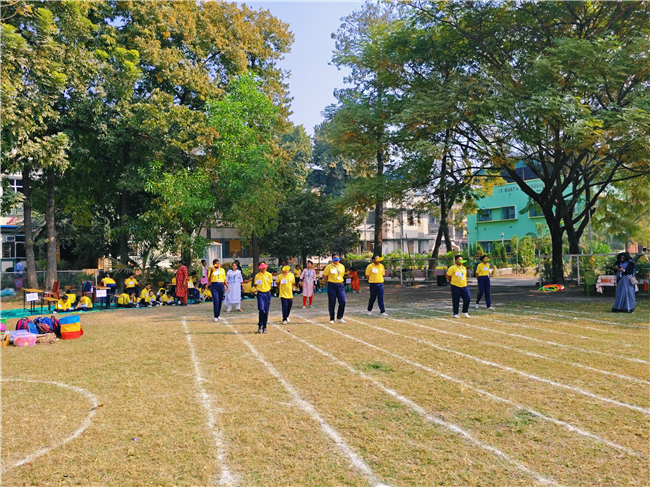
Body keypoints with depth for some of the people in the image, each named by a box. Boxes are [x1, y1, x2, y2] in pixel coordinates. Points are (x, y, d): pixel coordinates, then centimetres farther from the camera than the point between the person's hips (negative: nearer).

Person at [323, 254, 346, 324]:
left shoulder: (342, 266, 7)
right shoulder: (329, 267, -6)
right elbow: (324, 276, -1)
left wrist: (339, 281, 13)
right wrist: (330, 281, 5)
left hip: (340, 286, 4)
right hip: (331, 286, -4)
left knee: (343, 302, -5)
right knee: (332, 303, 2)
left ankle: (339, 317, 11)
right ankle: (332, 319, 15)